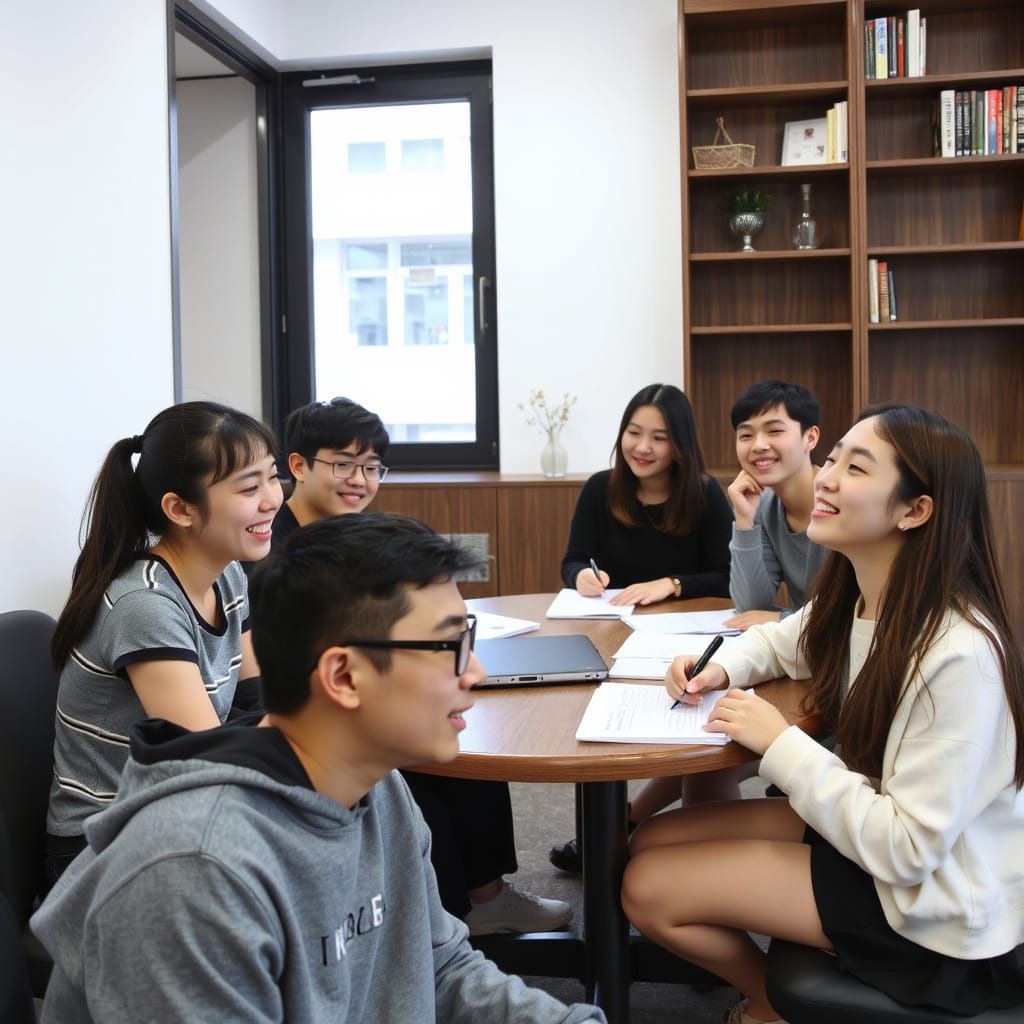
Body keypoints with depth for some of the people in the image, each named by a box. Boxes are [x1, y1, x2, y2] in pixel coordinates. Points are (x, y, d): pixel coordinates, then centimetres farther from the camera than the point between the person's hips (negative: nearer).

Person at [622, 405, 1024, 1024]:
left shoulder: (958, 652, -31)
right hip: (863, 828, 8)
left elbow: (905, 850, -28)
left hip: (930, 903, -8)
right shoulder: (851, 601, -5)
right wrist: (721, 669, -5)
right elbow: (778, 642, 17)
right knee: (651, 843, 4)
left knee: (650, 888, -9)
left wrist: (781, 742, -23)